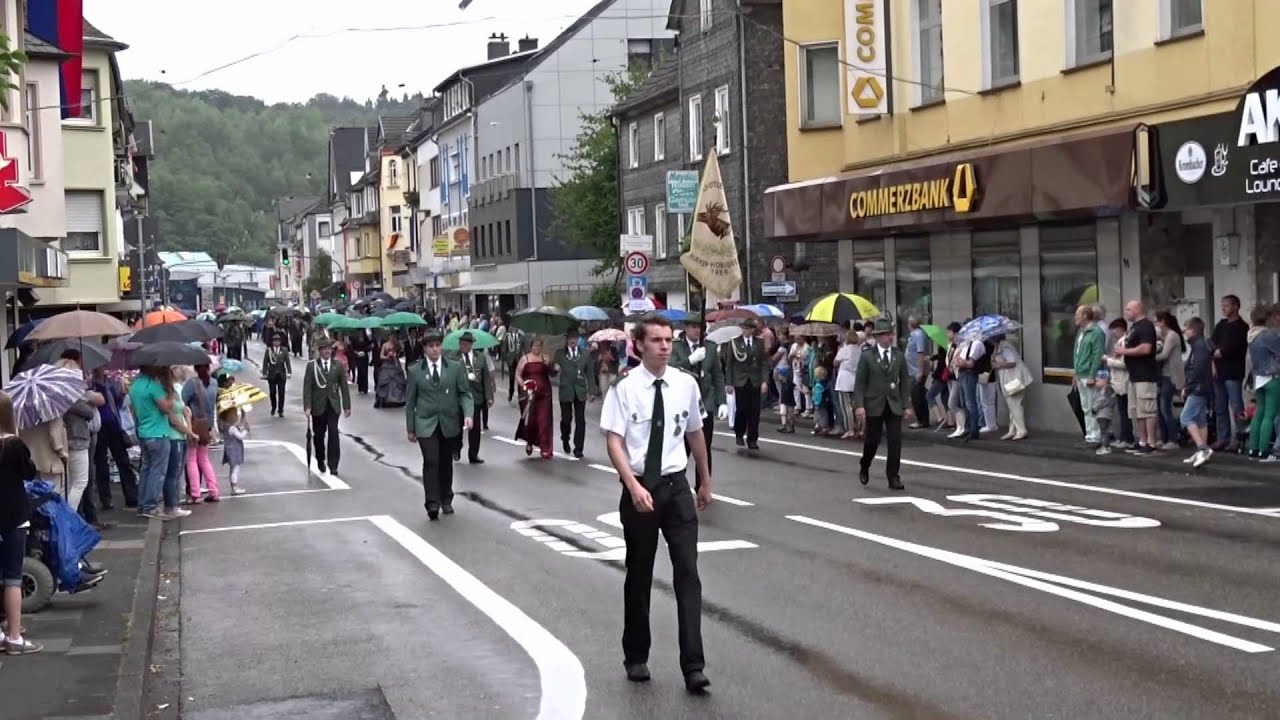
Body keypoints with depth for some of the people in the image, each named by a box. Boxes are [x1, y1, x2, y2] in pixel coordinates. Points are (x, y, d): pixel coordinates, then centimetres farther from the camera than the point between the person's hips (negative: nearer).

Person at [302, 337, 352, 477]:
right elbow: (307, 387, -5)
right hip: (318, 406, 0)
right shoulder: (312, 365, -2)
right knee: (319, 435, 9)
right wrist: (307, 407, -13)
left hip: (333, 405, 0)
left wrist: (347, 406, 2)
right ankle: (320, 461, 30)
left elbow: (344, 386, 5)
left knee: (333, 433, -12)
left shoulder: (338, 365, 3)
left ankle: (333, 465, -9)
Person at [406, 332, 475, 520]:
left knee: (446, 463, 12)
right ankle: (432, 504, -15)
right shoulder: (415, 371, 2)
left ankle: (446, 500, 28)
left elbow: (465, 393, 2)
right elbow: (410, 401, 6)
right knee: (431, 462, -14)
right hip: (426, 424, -2)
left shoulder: (455, 368, 3)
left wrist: (468, 414, -15)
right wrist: (411, 428, 4)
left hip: (449, 423, 2)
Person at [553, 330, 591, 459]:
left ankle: (578, 449, 5)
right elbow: (552, 372, 5)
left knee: (580, 421, -1)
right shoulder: (560, 354, 4)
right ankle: (565, 441, 33)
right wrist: (554, 368, -19)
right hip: (565, 391, -1)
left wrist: (590, 391, 0)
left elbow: (589, 373, 7)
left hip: (580, 391, 1)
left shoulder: (584, 354, 6)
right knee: (566, 419, 5)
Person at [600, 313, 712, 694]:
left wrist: (705, 482, 21)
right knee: (639, 576, 12)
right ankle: (636, 657, 28)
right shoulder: (624, 387, -10)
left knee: (688, 573, -5)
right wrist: (634, 487, -25)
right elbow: (614, 441, -13)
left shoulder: (686, 384, 0)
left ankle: (693, 666, -4)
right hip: (639, 488, -2)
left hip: (677, 486, 2)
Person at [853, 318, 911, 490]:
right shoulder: (867, 356, -3)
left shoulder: (899, 356, 6)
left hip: (894, 405, 2)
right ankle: (864, 468, 31)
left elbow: (905, 382, 8)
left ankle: (893, 477, 2)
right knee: (872, 441, 4)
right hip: (874, 405, -2)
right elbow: (859, 383, -5)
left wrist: (907, 405, 2)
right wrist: (859, 405, -14)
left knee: (895, 442, -5)